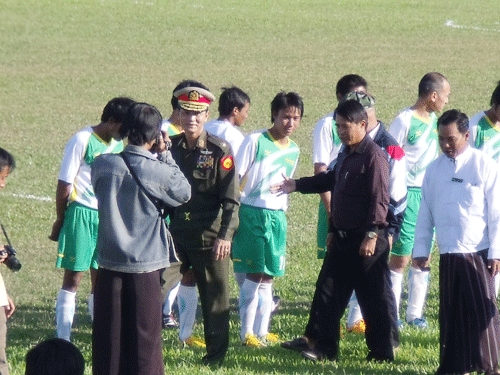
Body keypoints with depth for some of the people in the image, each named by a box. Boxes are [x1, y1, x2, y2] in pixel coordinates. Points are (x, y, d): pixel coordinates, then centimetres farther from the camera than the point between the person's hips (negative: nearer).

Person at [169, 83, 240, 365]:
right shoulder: (171, 147, 5)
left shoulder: (220, 151, -7)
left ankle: (217, 353, 20)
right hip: (176, 234, 4)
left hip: (209, 236, -4)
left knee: (215, 296, 6)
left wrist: (225, 236, -18)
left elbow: (231, 199, -10)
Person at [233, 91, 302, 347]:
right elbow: (236, 178, -4)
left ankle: (262, 331, 12)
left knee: (268, 276, 6)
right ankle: (247, 333, -4)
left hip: (277, 216, 6)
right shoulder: (255, 141, -6)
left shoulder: (294, 151, 12)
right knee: (255, 274, -9)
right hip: (251, 213, -6)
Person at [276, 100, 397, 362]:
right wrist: (297, 185, 30)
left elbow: (379, 199, -19)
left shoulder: (374, 156, -16)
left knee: (374, 297, -1)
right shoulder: (345, 153, 12)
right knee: (328, 291, 11)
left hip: (367, 241, -9)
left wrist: (372, 235, -23)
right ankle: (319, 344, 17)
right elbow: (332, 181, 29)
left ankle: (382, 351, 7)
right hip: (342, 238, 9)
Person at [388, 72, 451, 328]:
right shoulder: (405, 121, -12)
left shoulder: (433, 119, 10)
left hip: (429, 194, 7)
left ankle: (415, 313, 16)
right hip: (408, 194, -7)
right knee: (401, 257, -4)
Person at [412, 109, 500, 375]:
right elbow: (425, 213, 14)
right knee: (451, 312, 6)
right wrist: (420, 250, 10)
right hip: (448, 254, 4)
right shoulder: (435, 170, 9)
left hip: (478, 253, -4)